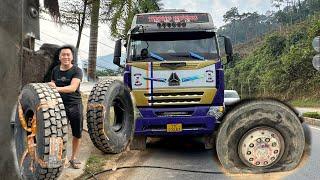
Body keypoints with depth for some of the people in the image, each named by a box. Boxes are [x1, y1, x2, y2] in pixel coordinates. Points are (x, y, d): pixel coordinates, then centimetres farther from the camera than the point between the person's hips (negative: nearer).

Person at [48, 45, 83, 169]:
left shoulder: (77, 71, -8)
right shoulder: (55, 70, 7)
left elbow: (73, 88, -23)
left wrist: (57, 88, -37)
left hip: (75, 105, -2)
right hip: (59, 104, 2)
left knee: (77, 133, 7)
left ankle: (73, 158, 24)